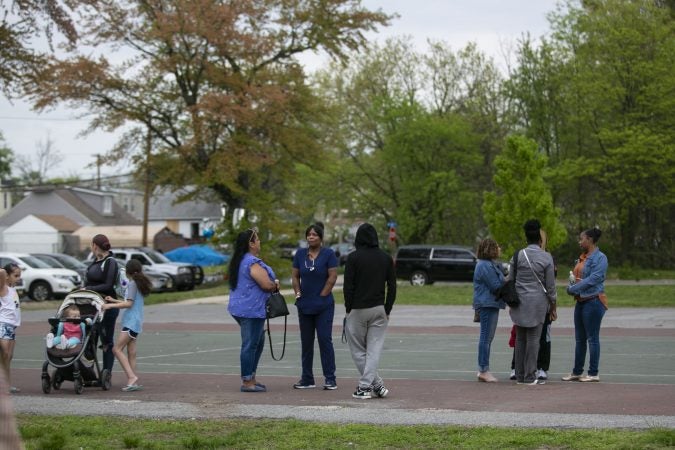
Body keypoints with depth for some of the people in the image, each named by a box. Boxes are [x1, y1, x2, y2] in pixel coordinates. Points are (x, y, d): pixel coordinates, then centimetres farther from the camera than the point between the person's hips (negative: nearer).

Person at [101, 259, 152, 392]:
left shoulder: (132, 283, -8)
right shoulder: (141, 284, 18)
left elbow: (129, 303, -16)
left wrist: (110, 305, -14)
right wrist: (114, 301, 27)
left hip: (131, 322, -9)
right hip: (136, 322, 9)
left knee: (117, 349, -12)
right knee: (131, 353, 6)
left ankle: (132, 377, -20)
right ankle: (133, 381, 2)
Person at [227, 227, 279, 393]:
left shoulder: (239, 260, 14)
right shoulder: (253, 263, -18)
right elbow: (267, 284, -23)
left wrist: (271, 283, 10)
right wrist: (275, 285, 0)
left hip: (241, 308, 10)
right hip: (252, 310, -10)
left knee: (258, 342, 19)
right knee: (250, 345, -5)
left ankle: (250, 378, 23)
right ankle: (247, 382, -2)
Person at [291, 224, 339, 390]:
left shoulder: (328, 254, -5)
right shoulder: (300, 254, 7)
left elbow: (332, 277, -9)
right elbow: (295, 276, 10)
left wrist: (322, 296, -10)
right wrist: (298, 294, 0)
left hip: (324, 305, -4)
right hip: (304, 306, 4)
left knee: (325, 340, -8)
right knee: (306, 342, 8)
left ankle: (330, 379, -4)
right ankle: (307, 379, 15)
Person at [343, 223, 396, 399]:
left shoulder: (354, 257, -8)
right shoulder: (386, 258, 4)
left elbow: (348, 286, -10)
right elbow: (392, 287, 3)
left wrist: (348, 309, -1)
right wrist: (387, 310, 9)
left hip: (358, 310, -3)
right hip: (379, 310, 3)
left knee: (358, 351, 7)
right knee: (374, 350, 4)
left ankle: (376, 384, 4)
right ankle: (366, 385, -4)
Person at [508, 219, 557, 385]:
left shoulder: (518, 256, 1)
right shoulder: (546, 258, -6)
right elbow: (550, 284, -2)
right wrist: (552, 303, 11)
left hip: (519, 302, 3)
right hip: (538, 302, -3)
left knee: (520, 339, 9)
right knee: (533, 339, -1)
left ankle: (520, 376, 12)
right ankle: (530, 376, -3)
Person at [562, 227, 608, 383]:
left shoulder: (599, 258, -11)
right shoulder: (582, 257, 16)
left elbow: (594, 279, -19)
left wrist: (574, 288, -16)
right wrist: (571, 285, 1)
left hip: (593, 301, -9)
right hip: (580, 301, 9)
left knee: (592, 338, -4)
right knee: (579, 339, 12)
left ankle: (593, 374, 1)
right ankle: (577, 372, 19)